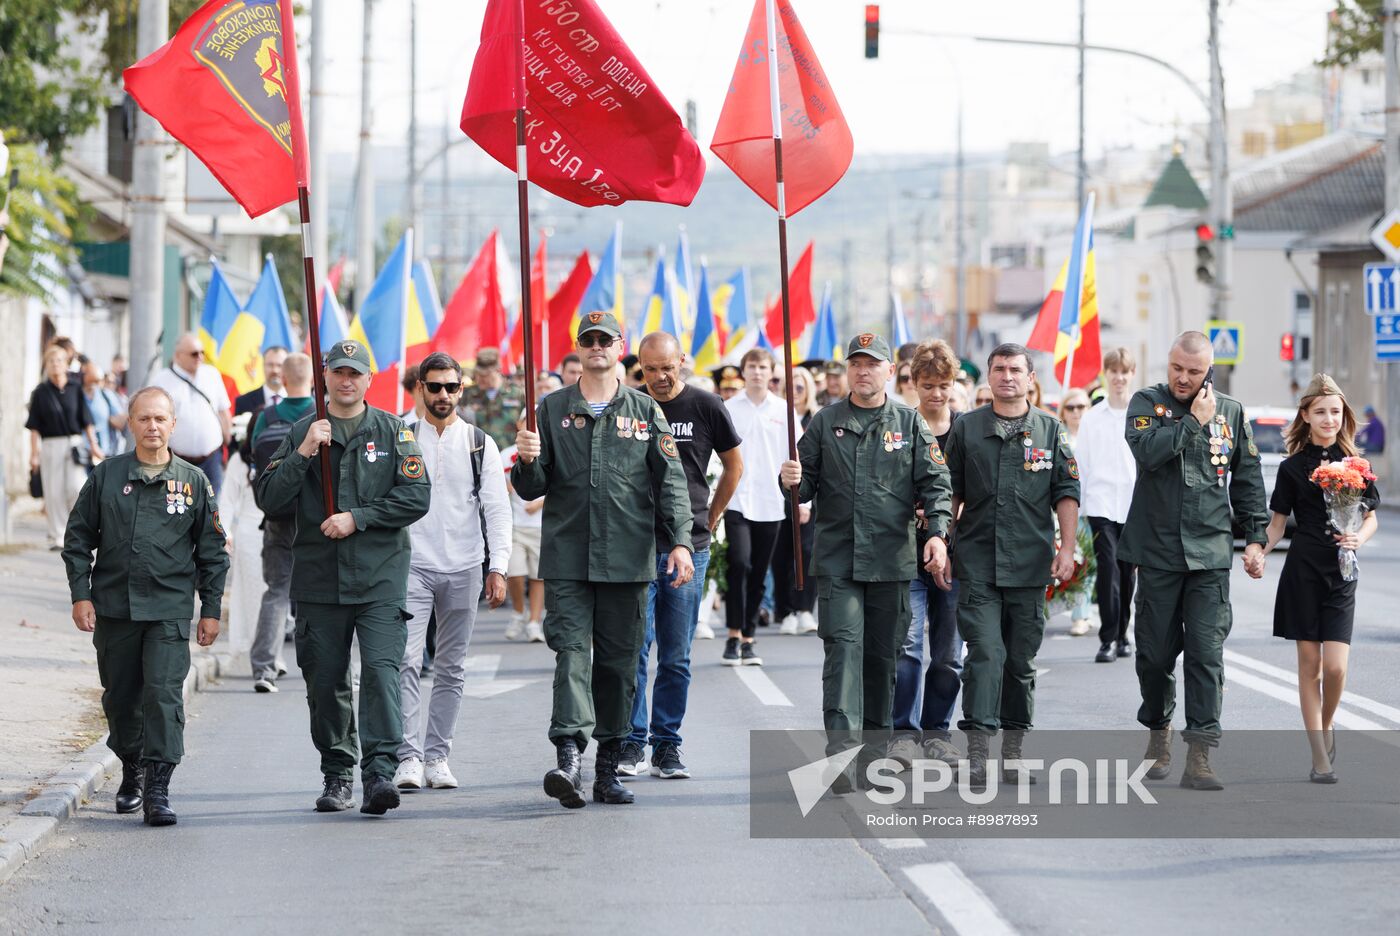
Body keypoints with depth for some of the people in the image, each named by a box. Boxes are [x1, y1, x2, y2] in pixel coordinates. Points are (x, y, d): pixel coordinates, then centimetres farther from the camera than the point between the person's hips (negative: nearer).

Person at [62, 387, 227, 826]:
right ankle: (131, 773, 32)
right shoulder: (106, 475, 5)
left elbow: (212, 552, 9)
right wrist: (80, 595, 0)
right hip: (113, 607, 2)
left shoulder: (193, 481, 4)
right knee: (120, 697, 11)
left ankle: (157, 790, -13)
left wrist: (211, 610, 5)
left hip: (169, 611, -2)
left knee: (164, 694, -13)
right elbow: (78, 539, 8)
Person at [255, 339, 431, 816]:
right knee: (326, 682, 6)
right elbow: (270, 500, 1)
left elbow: (416, 495, -1)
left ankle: (380, 772, -19)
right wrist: (304, 453, -11)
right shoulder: (301, 432, 9)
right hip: (318, 579, 2)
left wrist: (357, 518, -9)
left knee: (381, 669, -15)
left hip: (380, 578, -2)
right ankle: (336, 775, 18)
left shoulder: (392, 430, 6)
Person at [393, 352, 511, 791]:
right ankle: (408, 757, -13)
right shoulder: (401, 440, 3)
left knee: (451, 669, 6)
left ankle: (437, 756, 12)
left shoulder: (480, 444, 6)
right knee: (406, 661, -12)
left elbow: (496, 508, 3)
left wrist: (498, 568, -6)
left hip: (463, 571, 2)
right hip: (412, 568, -2)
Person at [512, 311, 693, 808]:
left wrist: (680, 541, -6)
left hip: (628, 558, 1)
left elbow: (671, 481, 5)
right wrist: (527, 461, -15)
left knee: (619, 662, 5)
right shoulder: (552, 410, 8)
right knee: (571, 652, -13)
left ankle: (607, 770, 13)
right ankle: (569, 758, -24)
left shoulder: (645, 411, 8)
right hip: (567, 558, -1)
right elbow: (531, 488, 8)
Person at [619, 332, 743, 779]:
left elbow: (734, 465, 15)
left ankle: (667, 746, 12)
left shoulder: (705, 407, 3)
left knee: (676, 657, 5)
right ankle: (631, 743, -3)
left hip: (687, 546, 0)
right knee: (633, 646, -8)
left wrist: (710, 518, 11)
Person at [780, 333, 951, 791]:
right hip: (837, 557, -1)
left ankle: (874, 740, 21)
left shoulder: (910, 423, 6)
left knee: (883, 653, 8)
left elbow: (935, 483, 4)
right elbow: (807, 485, 9)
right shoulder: (826, 422, 7)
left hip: (892, 558, 1)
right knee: (843, 645, -12)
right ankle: (841, 743, -20)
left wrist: (937, 532, -10)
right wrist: (793, 481, -14)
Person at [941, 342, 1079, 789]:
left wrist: (1067, 546, -5)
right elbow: (950, 494, 10)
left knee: (1021, 659, 7)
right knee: (985, 653, -12)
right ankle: (977, 751, -14)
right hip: (977, 562, -1)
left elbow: (1066, 493, 6)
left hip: (1030, 563, 1)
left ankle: (1013, 751, 16)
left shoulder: (1050, 430, 7)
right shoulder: (966, 429, 7)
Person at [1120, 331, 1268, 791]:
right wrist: (1195, 420, -11)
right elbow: (1148, 451, -18)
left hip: (1210, 553, 0)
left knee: (1206, 653, -9)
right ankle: (1158, 732, 30)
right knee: (1156, 652, 6)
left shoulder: (1230, 412, 9)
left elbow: (1248, 481, 14)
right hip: (1157, 551, 0)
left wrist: (1256, 539, 9)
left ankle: (1199, 757, -11)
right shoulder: (1147, 403, 3)